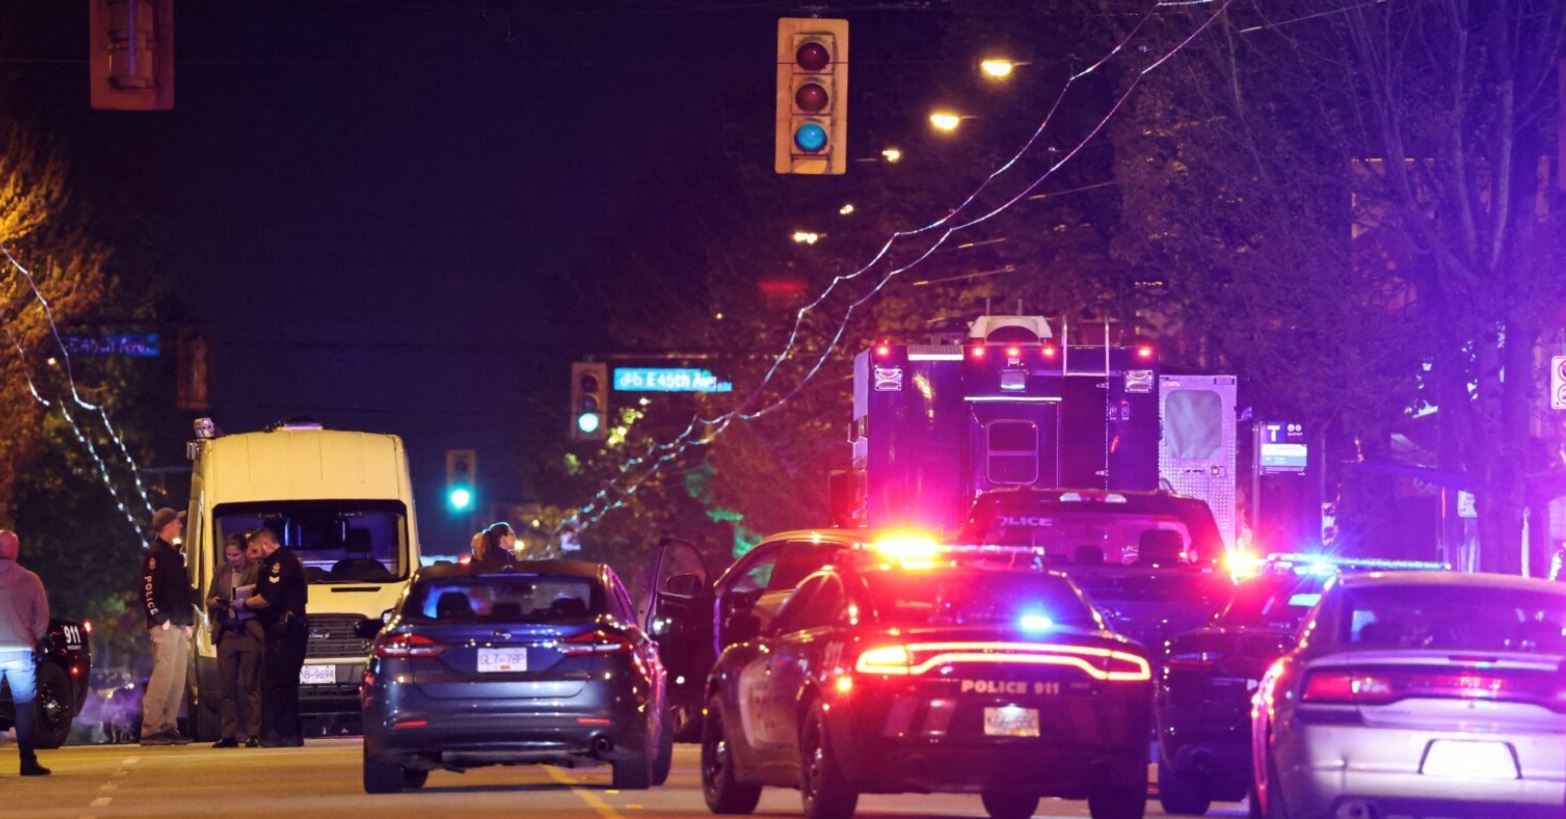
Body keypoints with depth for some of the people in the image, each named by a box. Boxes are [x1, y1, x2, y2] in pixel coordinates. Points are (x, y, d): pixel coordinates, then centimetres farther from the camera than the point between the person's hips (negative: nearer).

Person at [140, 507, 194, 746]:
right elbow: (148, 591, -14)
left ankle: (169, 727, 10)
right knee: (163, 675, -13)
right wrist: (161, 620, -17)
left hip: (180, 627, 9)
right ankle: (150, 729, -14)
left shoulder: (175, 554, 21)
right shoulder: (155, 554, -7)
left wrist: (189, 622, 16)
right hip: (164, 627, -9)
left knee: (178, 680, 7)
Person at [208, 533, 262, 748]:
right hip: (226, 634, 5)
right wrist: (213, 602, -3)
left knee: (251, 686, -5)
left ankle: (253, 733, -4)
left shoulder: (256, 571, 1)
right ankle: (229, 734, 5)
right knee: (227, 687, 2)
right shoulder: (221, 574, 16)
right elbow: (209, 600, 19)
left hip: (249, 633, -5)